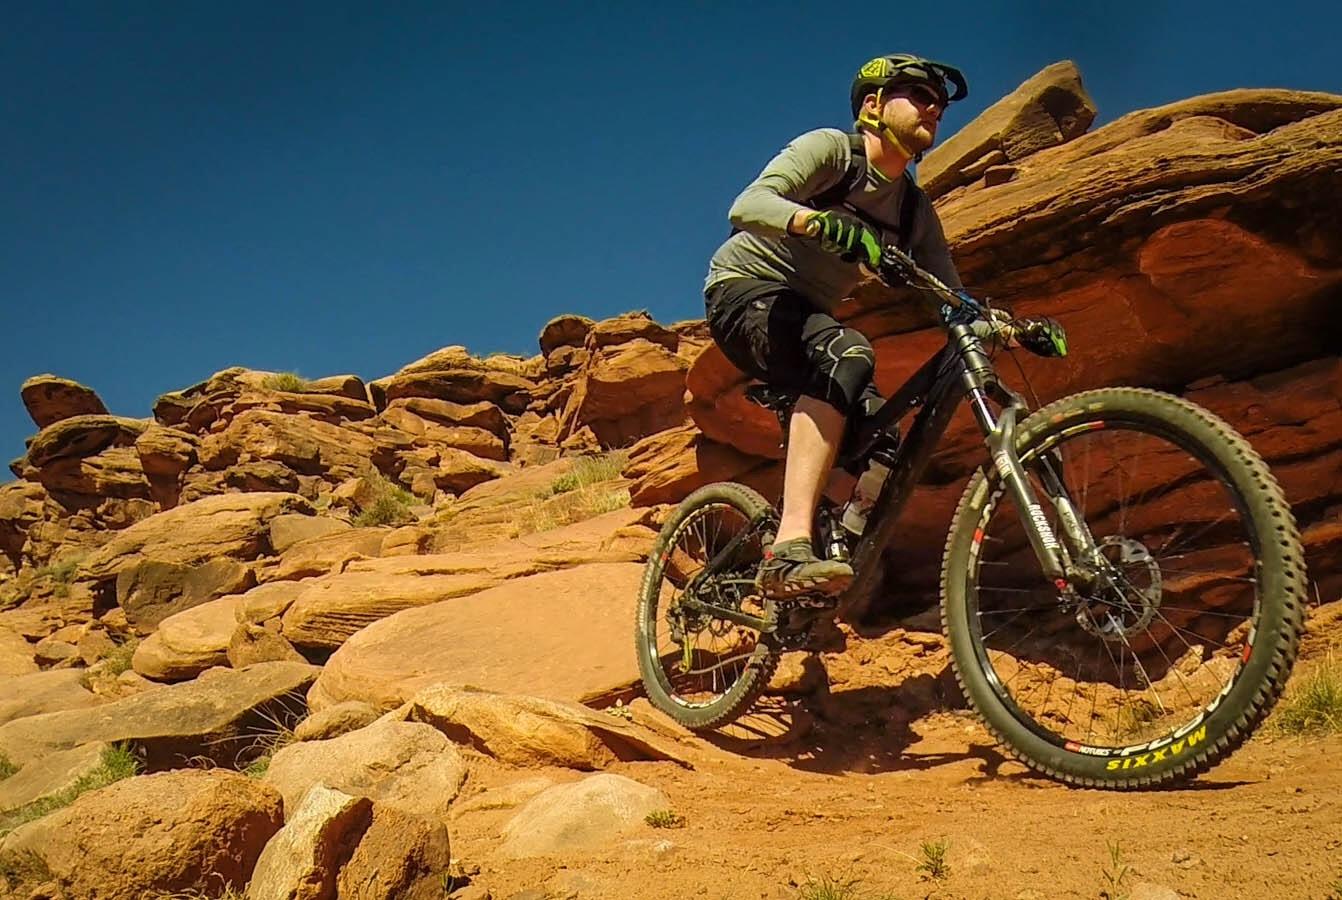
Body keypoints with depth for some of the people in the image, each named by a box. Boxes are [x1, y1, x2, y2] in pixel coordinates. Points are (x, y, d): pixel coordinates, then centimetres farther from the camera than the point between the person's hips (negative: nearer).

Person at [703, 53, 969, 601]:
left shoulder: (916, 212, 9)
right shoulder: (831, 149, -10)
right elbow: (747, 205, -27)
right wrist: (824, 223, -46)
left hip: (805, 318, 7)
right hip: (745, 291, -7)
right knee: (848, 355, -36)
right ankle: (789, 549, -47)